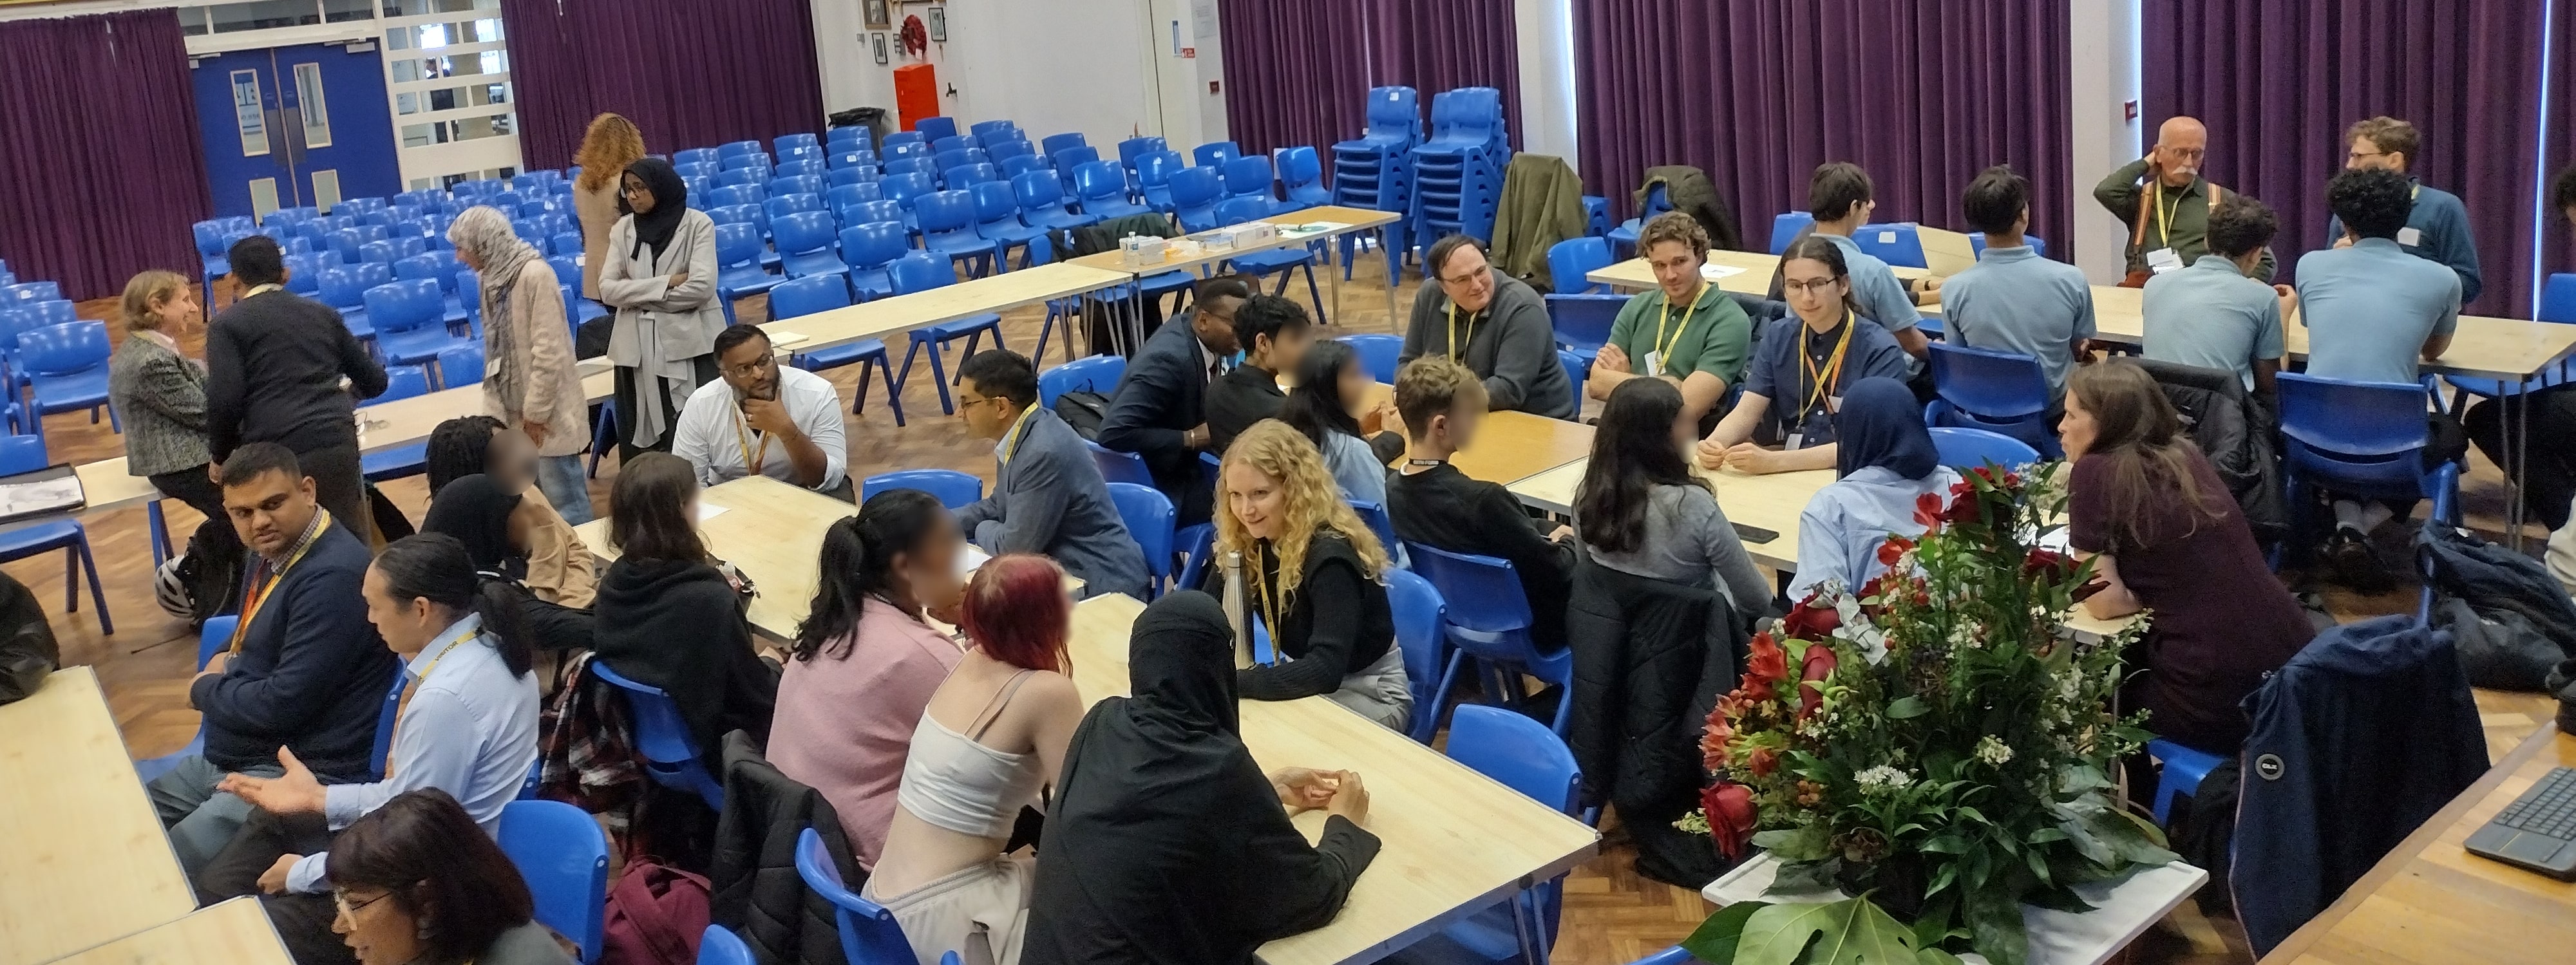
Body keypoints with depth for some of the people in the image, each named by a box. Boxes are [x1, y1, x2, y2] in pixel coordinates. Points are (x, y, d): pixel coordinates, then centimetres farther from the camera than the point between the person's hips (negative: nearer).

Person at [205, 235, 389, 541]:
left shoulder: (227, 325, 6)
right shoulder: (322, 313, 18)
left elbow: (224, 400, -6)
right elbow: (374, 381, 23)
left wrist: (220, 456, 9)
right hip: (338, 444, 3)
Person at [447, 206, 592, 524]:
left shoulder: (535, 274, -18)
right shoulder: (493, 277, 7)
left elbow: (549, 352, -19)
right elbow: (496, 347, 14)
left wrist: (536, 412, -16)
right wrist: (494, 406, 10)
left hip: (545, 411, -8)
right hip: (513, 409, 8)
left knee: (563, 500, -1)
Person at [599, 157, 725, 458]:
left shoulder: (697, 224, -3)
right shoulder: (623, 229, 7)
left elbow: (701, 287, -12)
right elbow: (608, 290, -2)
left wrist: (640, 297, -6)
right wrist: (666, 284, -12)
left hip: (691, 343, -3)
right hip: (638, 347, 3)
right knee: (641, 432, 3)